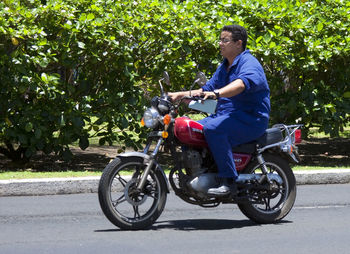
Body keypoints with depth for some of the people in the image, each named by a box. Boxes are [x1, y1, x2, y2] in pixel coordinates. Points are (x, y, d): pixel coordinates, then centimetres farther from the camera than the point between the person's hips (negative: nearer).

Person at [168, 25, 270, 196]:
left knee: (213, 128, -34)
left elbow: (242, 84, -32)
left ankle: (228, 182, -33)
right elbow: (206, 90, 25)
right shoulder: (224, 67, 21)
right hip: (224, 115, 10)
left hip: (250, 118, -10)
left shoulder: (249, 63, -10)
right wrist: (180, 95, 11)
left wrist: (215, 93, -48)